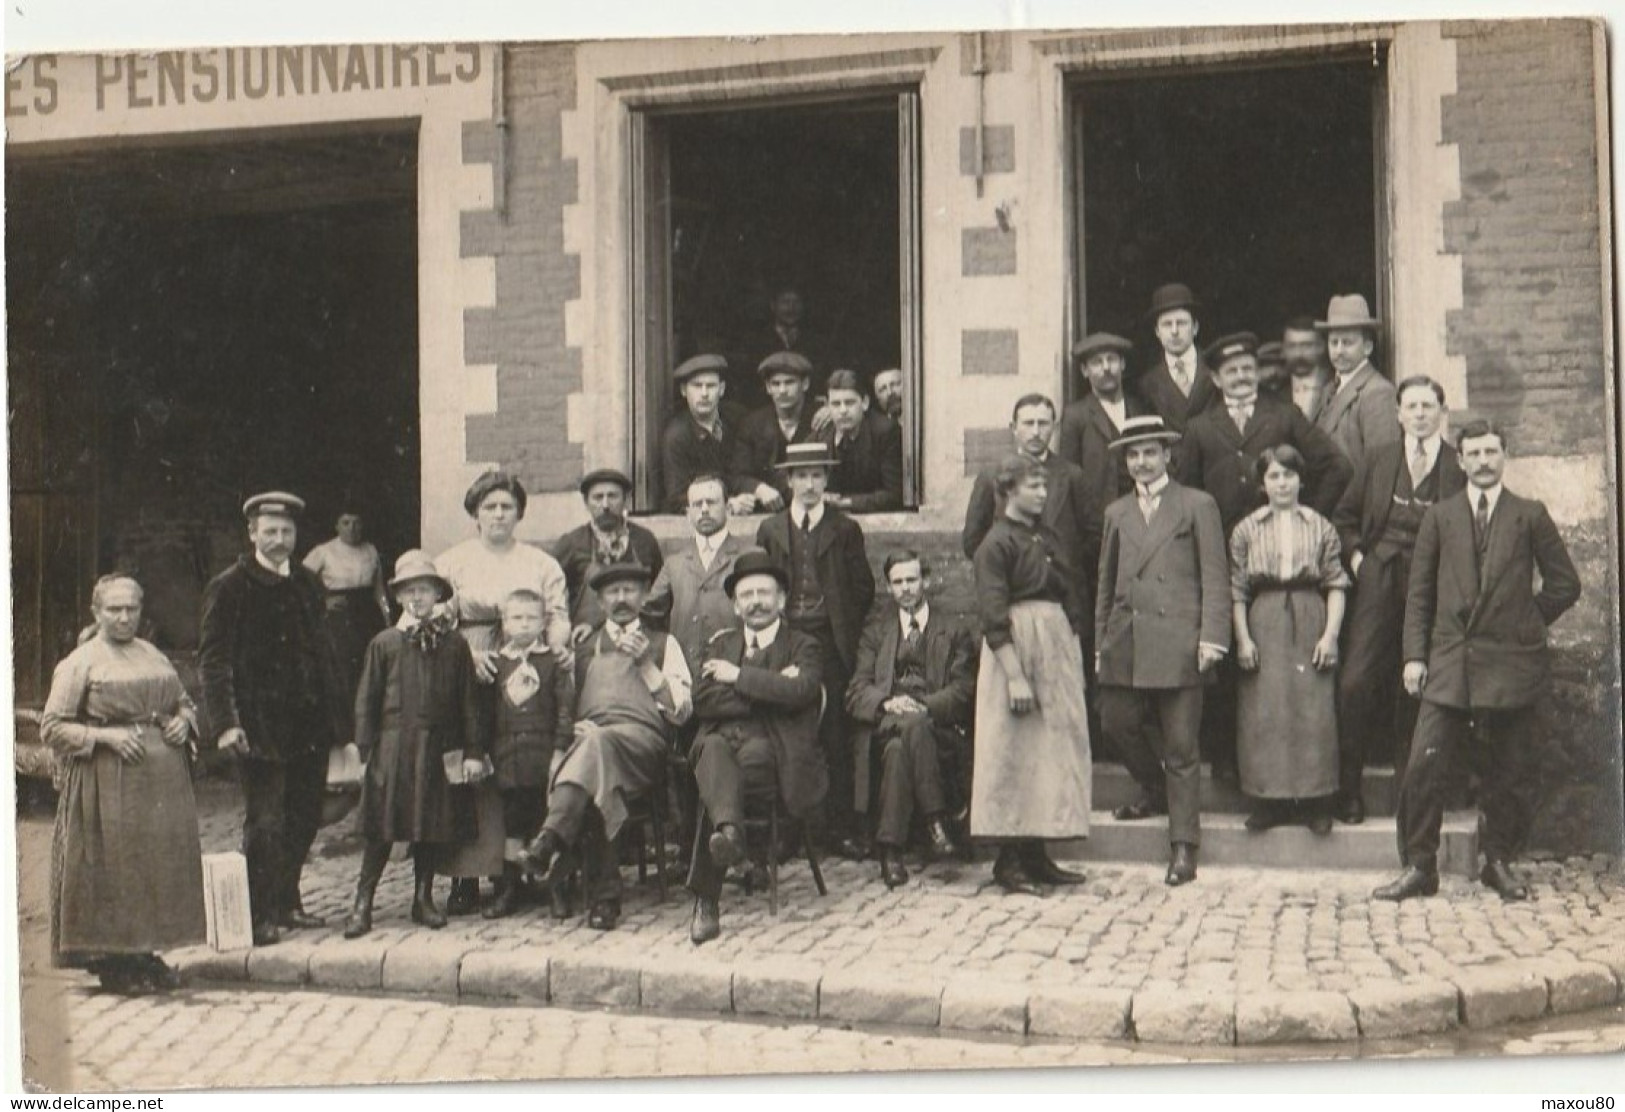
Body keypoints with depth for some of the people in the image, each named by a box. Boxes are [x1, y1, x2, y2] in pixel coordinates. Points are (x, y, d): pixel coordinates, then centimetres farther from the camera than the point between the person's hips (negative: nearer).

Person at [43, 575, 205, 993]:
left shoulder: (154, 656, 15)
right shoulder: (79, 663, -2)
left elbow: (185, 703, 26)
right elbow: (52, 727, -5)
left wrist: (183, 721, 3)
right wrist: (106, 736, -16)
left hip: (164, 781, 6)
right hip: (109, 782, -5)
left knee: (162, 861, 5)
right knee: (113, 866, -4)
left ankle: (146, 951, 16)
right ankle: (111, 961, 7)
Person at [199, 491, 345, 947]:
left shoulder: (308, 584, 13)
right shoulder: (229, 588, -5)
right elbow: (212, 661, -9)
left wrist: (333, 712, 12)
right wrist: (225, 723, -18)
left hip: (309, 725, 6)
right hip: (261, 728, -6)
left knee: (304, 819, 12)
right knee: (265, 823, -4)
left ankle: (287, 904, 26)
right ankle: (261, 917, 3)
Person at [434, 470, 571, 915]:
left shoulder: (541, 564, 16)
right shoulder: (451, 563, 11)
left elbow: (558, 616, 9)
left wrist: (558, 645, -13)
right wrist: (469, 654, -15)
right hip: (471, 681, -1)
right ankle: (466, 877, -4)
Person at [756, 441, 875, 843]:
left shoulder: (845, 530, 7)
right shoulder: (770, 530, 11)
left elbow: (863, 589, 7)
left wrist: (846, 634, 3)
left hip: (831, 645, -1)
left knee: (836, 738, -4)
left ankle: (840, 825, 0)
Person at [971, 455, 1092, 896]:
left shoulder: (1046, 536, 14)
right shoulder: (996, 543, -9)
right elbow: (993, 616, -15)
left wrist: (1074, 659, 13)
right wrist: (1015, 676, -20)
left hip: (1057, 648, 8)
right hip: (1017, 649, -8)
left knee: (1054, 750, 9)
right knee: (1015, 754, -4)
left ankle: (1036, 855, 17)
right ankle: (1009, 860, 3)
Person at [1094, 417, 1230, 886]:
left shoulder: (1197, 505, 6)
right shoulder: (1117, 512, 19)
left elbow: (1215, 578, 0)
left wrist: (1212, 637, -10)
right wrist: (1101, 643, 15)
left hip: (1177, 643, -5)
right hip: (1125, 644, 5)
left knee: (1181, 748, -2)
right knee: (1116, 724, 5)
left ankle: (1183, 847, 4)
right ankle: (1155, 791, 34)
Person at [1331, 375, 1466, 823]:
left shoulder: (1461, 468, 3)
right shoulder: (1376, 462, 12)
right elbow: (1344, 516, 19)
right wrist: (1355, 555, 4)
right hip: (1378, 581, 2)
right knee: (1356, 681, -7)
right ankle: (1347, 785, 2)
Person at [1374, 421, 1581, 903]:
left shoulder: (1530, 516, 7)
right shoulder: (1439, 516, 10)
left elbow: (1564, 584, 12)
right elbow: (1419, 593, 8)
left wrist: (1527, 624, 7)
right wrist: (1415, 654, 1)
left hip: (1511, 665, 0)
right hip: (1449, 664, 1)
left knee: (1508, 775, 5)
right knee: (1424, 770, -7)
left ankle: (1499, 863, 21)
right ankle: (1419, 867, 2)